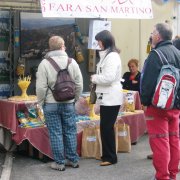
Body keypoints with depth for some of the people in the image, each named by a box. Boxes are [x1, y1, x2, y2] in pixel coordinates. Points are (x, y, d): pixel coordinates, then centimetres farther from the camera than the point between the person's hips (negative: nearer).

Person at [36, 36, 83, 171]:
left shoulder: (44, 63, -9)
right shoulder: (72, 62, -2)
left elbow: (41, 87, -11)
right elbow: (79, 84, 0)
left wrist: (41, 102, 3)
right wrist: (75, 98, 13)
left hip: (51, 104, -2)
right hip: (68, 103, 2)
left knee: (55, 133, 4)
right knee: (70, 132, 13)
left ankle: (59, 162, 10)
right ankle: (73, 160, 21)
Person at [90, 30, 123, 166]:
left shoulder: (112, 56, -16)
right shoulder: (107, 55, 16)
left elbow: (109, 78, -24)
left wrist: (94, 78, -10)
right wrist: (96, 79, 4)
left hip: (111, 98, -10)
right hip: (107, 97, 10)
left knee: (107, 128, -3)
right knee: (105, 127, 14)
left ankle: (111, 158, 6)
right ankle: (106, 155, 24)